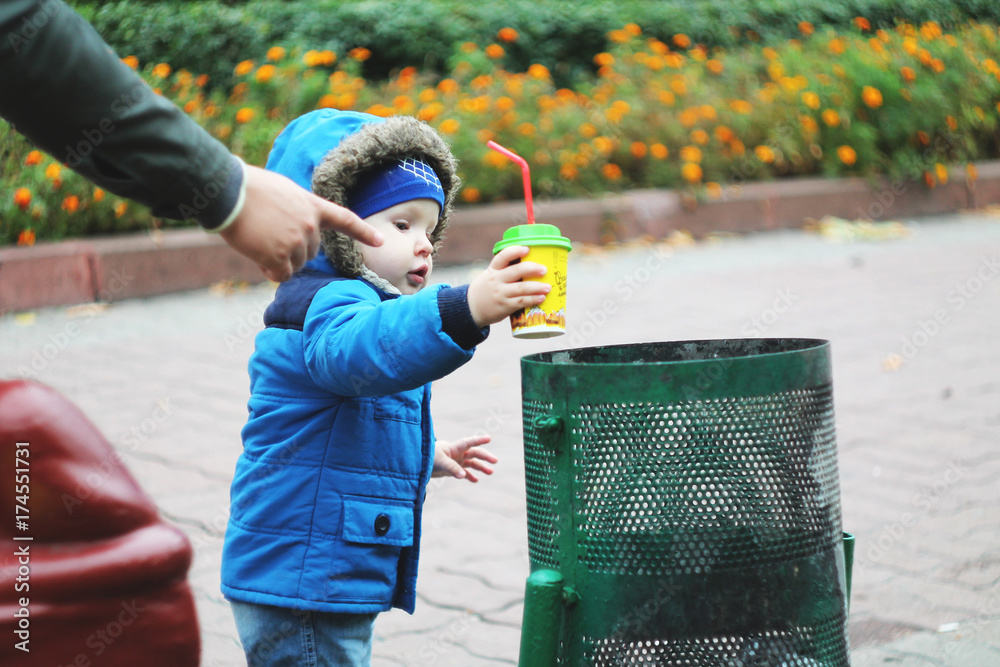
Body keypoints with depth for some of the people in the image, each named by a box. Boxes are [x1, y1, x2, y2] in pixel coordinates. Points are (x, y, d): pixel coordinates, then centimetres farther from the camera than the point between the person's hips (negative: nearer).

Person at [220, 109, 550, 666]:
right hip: (301, 582, -11)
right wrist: (464, 311, -57)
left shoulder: (352, 303, 19)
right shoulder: (325, 305, -17)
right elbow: (355, 350, -45)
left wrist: (427, 458, 31)